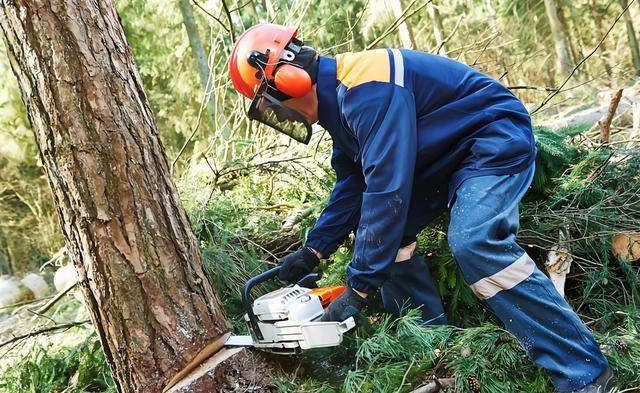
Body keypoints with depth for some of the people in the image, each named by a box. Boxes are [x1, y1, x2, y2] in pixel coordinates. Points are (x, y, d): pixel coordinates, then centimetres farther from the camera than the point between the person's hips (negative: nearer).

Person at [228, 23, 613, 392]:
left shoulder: (364, 89, -29)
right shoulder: (337, 98, 4)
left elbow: (387, 189, -34)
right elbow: (352, 185, 10)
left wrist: (358, 288, -30)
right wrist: (314, 249, 3)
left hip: (496, 139, -10)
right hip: (445, 157, 10)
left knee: (476, 243, -29)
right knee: (383, 233, 5)